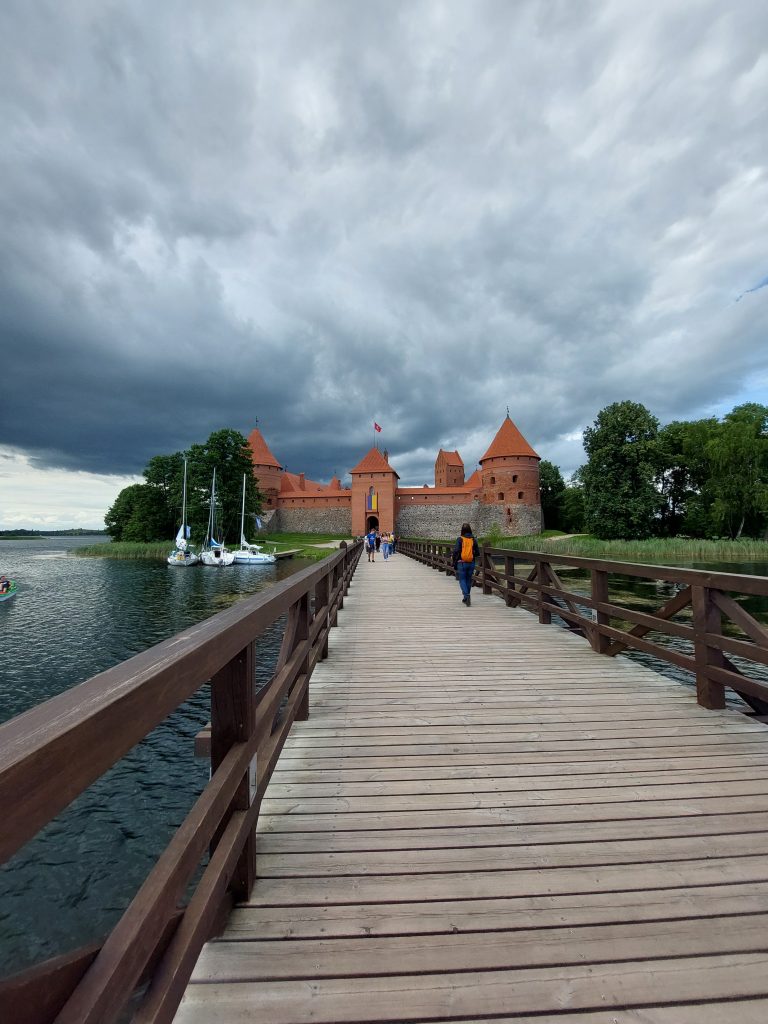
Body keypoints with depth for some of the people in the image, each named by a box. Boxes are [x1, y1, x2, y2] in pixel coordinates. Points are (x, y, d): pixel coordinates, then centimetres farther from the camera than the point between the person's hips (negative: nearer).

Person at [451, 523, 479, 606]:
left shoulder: (459, 539, -8)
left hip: (462, 563, -3)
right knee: (468, 580, 15)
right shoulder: (473, 540, 1)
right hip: (471, 563, 3)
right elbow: (477, 552, 1)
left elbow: (456, 551, -13)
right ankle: (466, 598, 25)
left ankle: (467, 595, -17)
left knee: (462, 580, 5)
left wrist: (454, 563, -3)